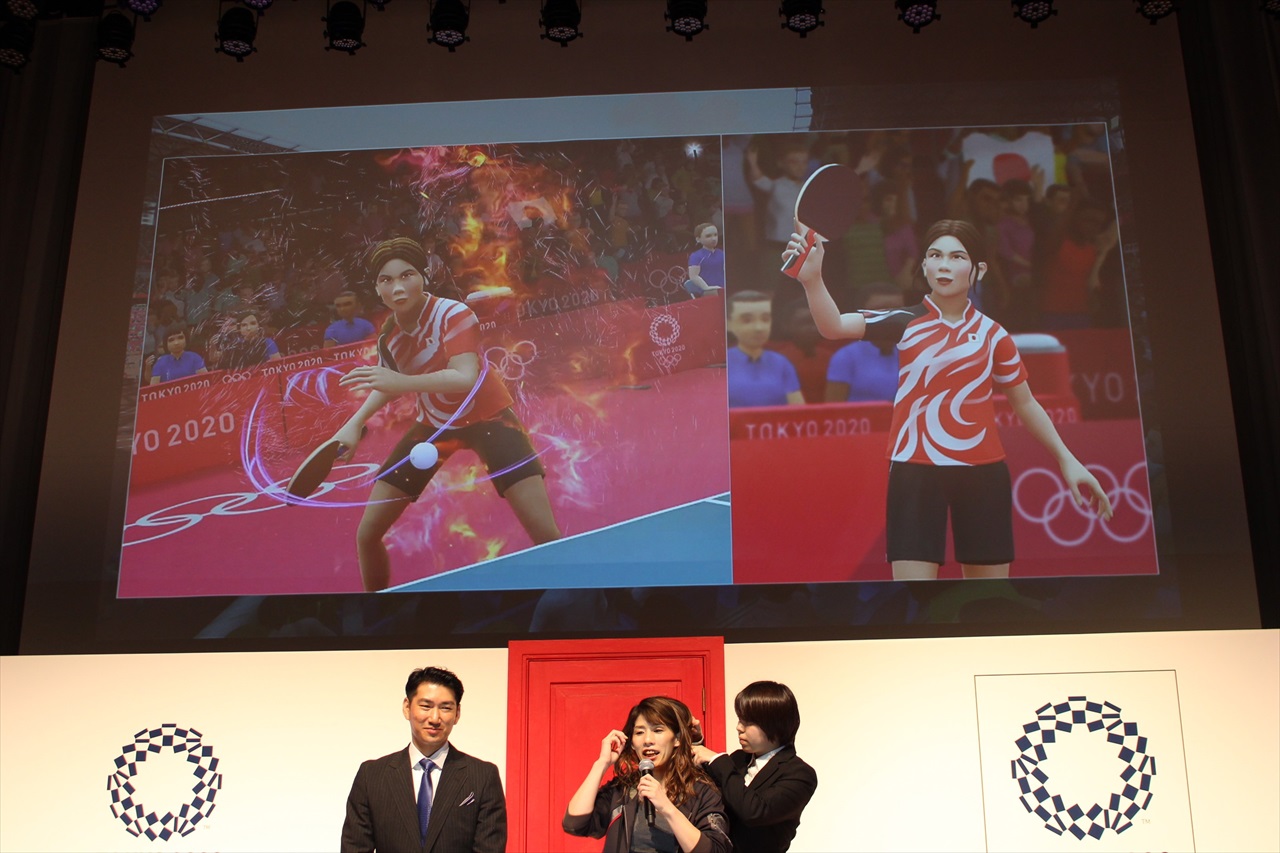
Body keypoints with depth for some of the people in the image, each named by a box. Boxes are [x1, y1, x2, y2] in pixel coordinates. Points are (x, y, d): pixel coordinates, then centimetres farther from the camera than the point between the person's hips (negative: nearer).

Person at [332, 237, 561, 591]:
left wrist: (403, 382, -54)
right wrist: (354, 424, -4)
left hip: (486, 417, -5)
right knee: (367, 534, 1)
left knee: (545, 533, -20)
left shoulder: (453, 314, -25)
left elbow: (466, 379, -42)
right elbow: (388, 384, 11)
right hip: (433, 423, 5)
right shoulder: (388, 334, -8)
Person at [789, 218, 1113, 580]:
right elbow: (835, 326, -16)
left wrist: (1067, 460, 14)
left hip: (983, 473, 2)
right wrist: (812, 278, -34)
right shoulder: (905, 321, 0)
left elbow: (1025, 403, 16)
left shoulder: (992, 333, 5)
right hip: (916, 472, -2)